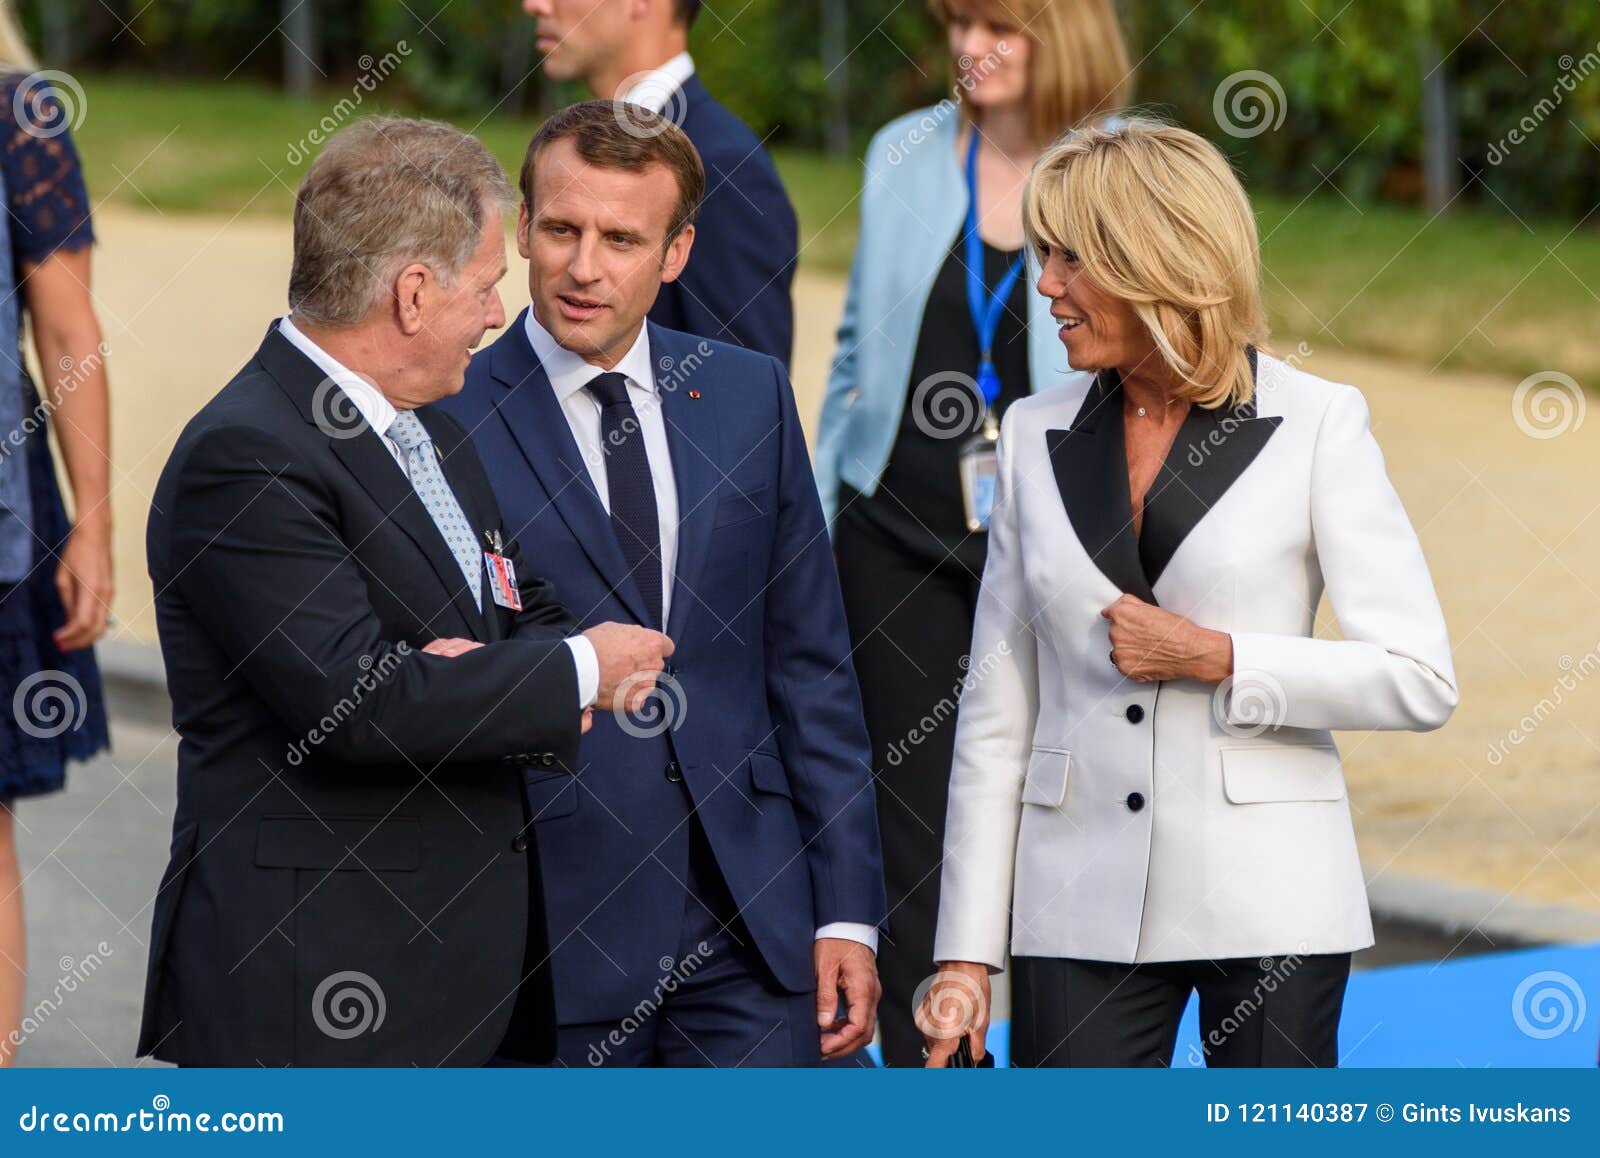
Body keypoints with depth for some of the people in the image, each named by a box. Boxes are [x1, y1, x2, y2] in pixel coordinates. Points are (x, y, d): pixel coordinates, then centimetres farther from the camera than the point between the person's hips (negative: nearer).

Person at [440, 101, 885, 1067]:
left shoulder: (751, 396, 9)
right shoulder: (449, 418, -5)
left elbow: (811, 665, 10)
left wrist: (847, 910, 7)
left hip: (749, 928, 3)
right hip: (552, 933, -3)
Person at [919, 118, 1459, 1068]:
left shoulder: (1317, 425, -2)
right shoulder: (1040, 437, 9)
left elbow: (1421, 679, -5)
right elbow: (997, 713, 10)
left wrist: (1217, 659, -13)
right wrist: (966, 953, 5)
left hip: (1267, 903, -3)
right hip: (1082, 909, 3)